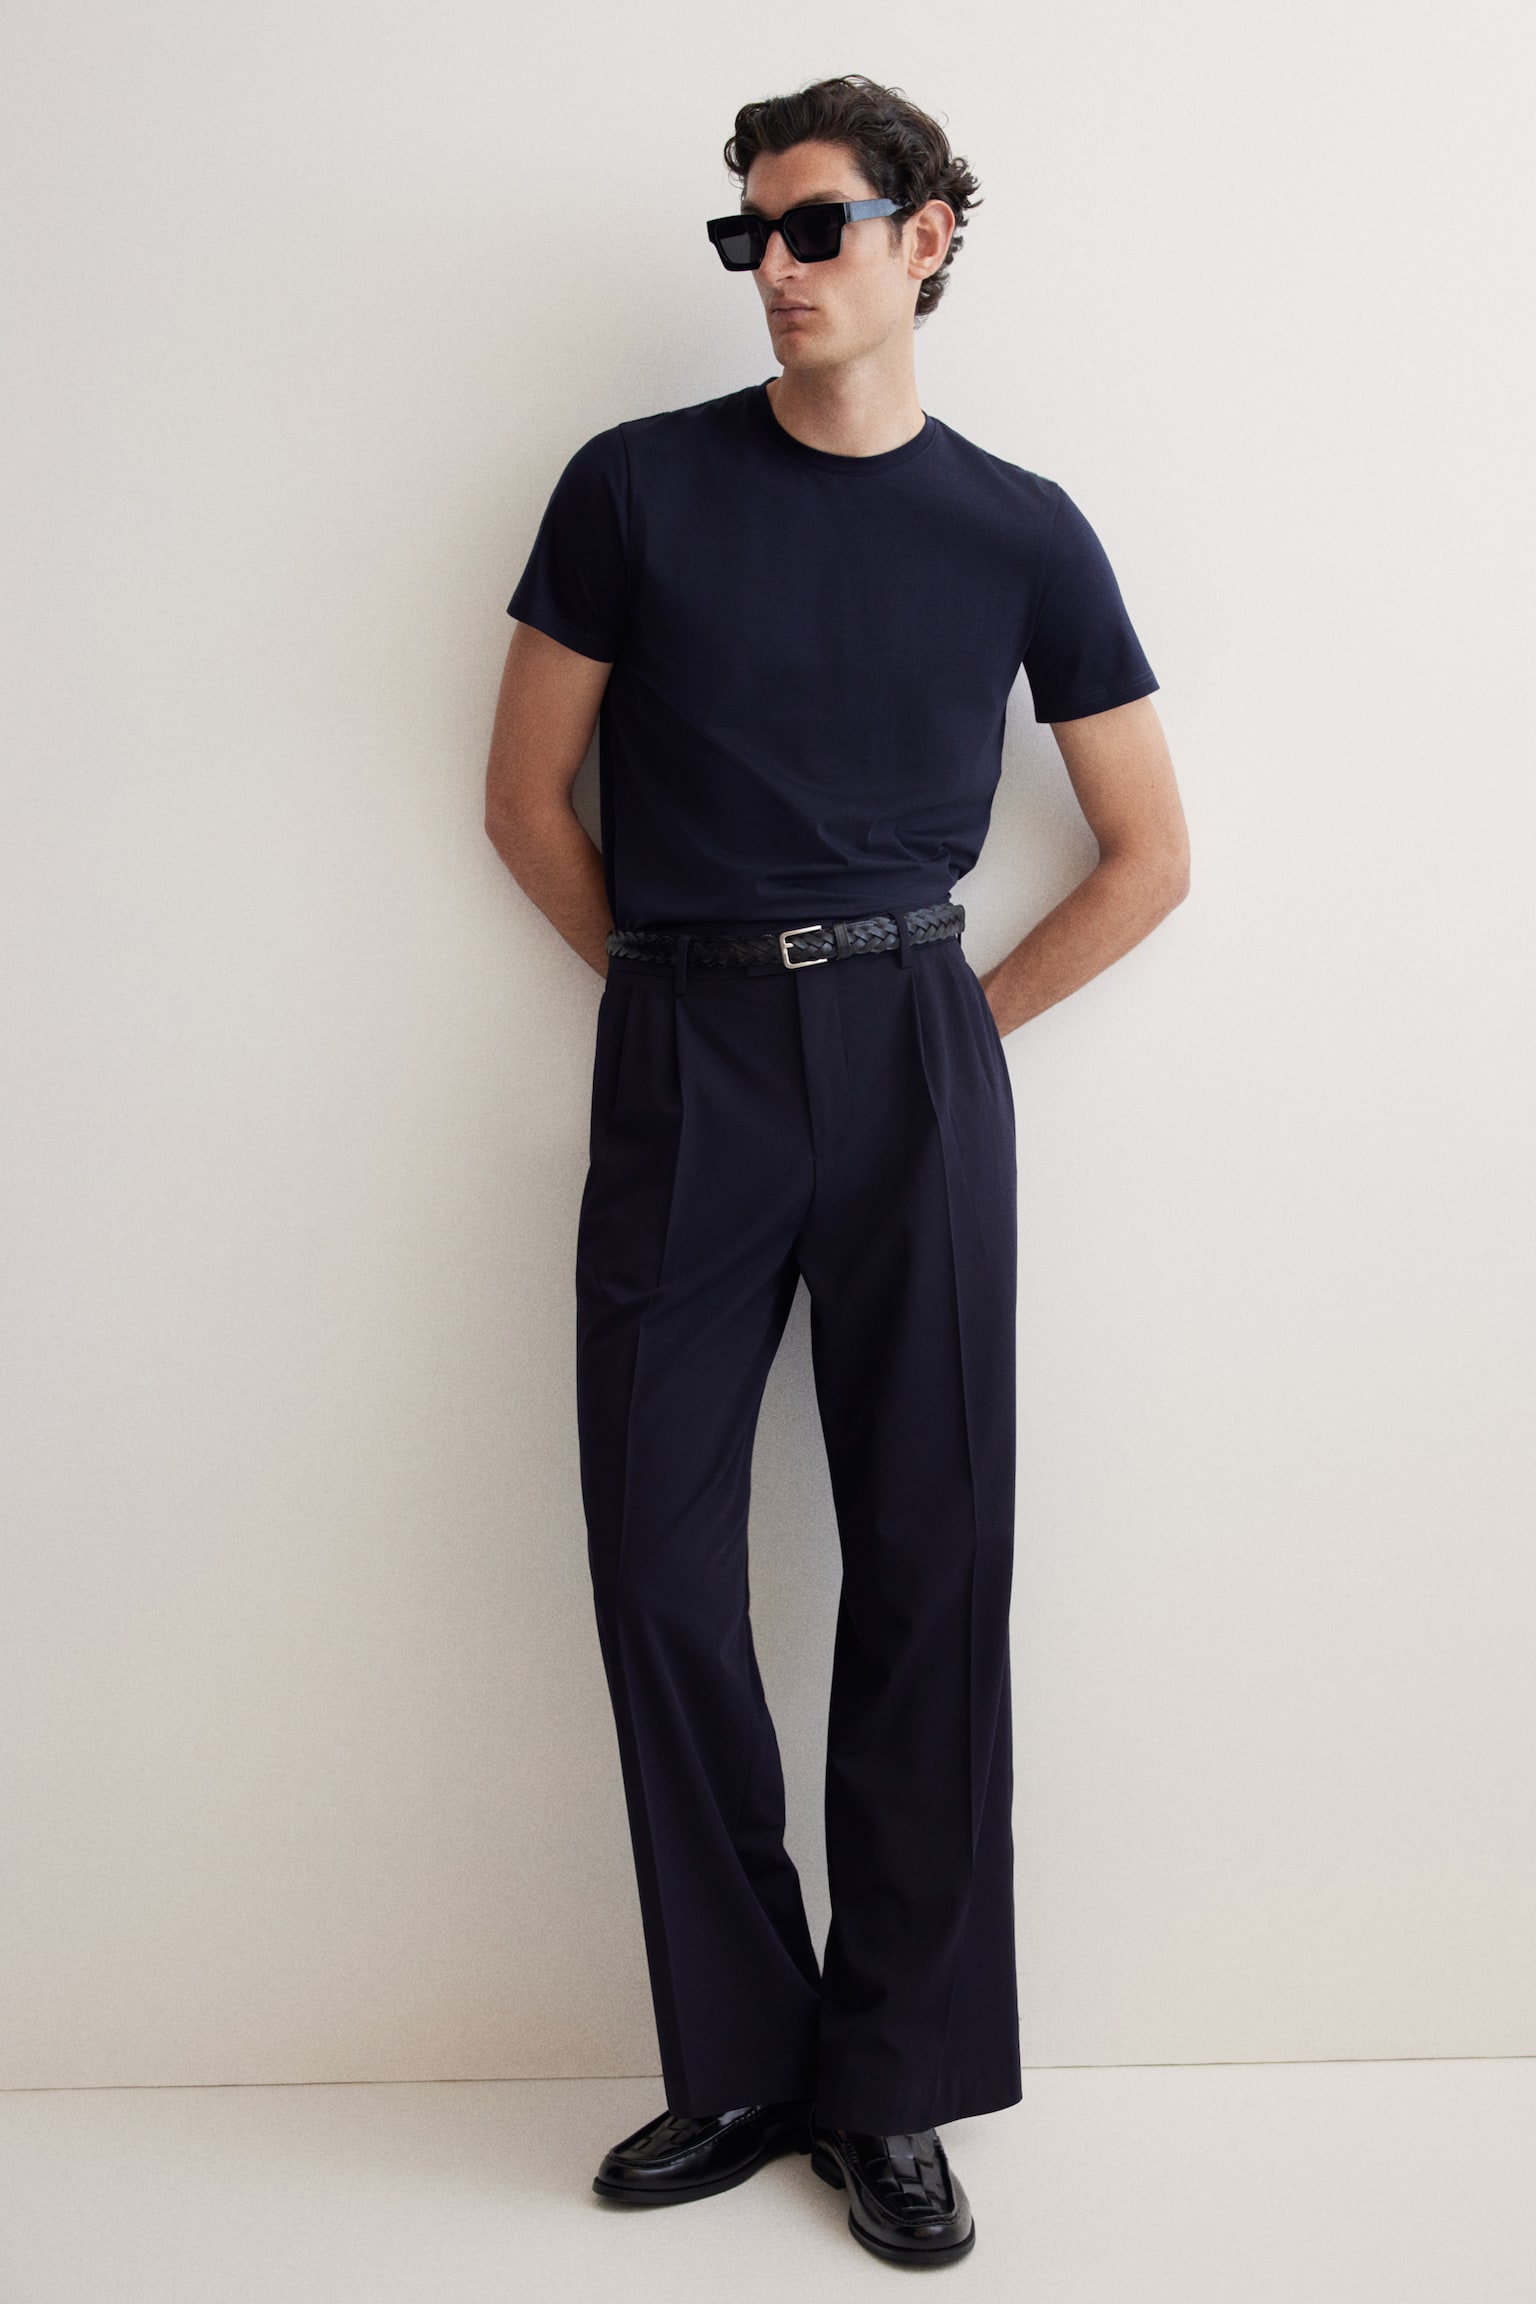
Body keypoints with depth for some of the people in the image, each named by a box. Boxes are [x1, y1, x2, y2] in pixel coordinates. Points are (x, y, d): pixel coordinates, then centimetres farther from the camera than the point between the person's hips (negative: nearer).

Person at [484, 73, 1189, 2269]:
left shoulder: (1021, 533, 7)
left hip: (916, 1056, 0)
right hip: (679, 1059, 0)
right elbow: (527, 796, 10)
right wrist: (692, 990, 8)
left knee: (931, 1559, 1)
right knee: (660, 1556, 0)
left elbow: (1149, 855, 13)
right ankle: (743, 2061, 16)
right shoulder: (639, 486, 5)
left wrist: (966, 1017, 6)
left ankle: (896, 2084, 15)